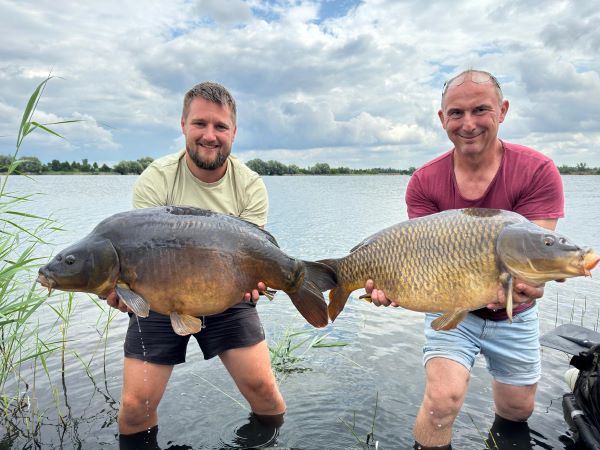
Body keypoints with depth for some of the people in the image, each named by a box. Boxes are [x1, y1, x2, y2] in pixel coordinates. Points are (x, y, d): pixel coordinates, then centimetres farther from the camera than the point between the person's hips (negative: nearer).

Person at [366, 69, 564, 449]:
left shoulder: (538, 172, -19)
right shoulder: (425, 182, -15)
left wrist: (519, 284, -49)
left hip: (514, 317, 1)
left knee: (517, 410, 19)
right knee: (442, 401, -20)